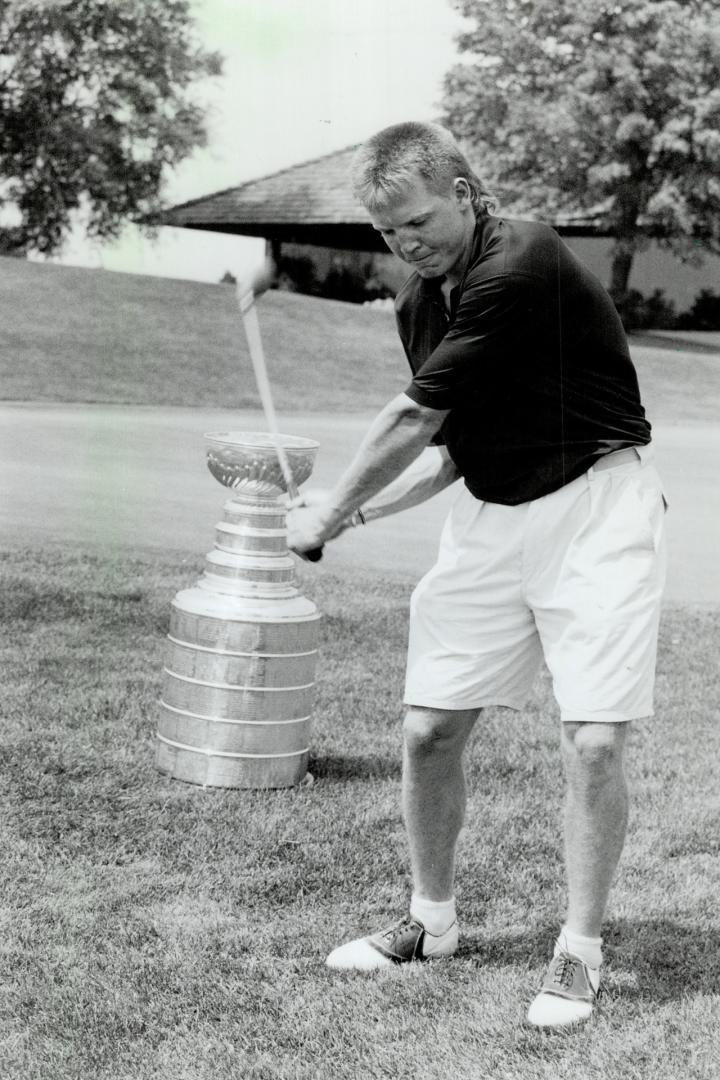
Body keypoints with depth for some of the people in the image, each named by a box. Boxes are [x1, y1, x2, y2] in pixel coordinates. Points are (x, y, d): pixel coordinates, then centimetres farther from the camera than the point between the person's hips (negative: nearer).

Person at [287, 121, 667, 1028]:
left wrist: (332, 511, -3)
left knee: (593, 742, -13)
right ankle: (432, 920, 22)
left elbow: (415, 420, -16)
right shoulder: (419, 303, 6)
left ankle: (581, 950, 4)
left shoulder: (525, 265, -21)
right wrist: (360, 512, 1)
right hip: (489, 517, 7)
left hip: (594, 507, -7)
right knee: (428, 731, 3)